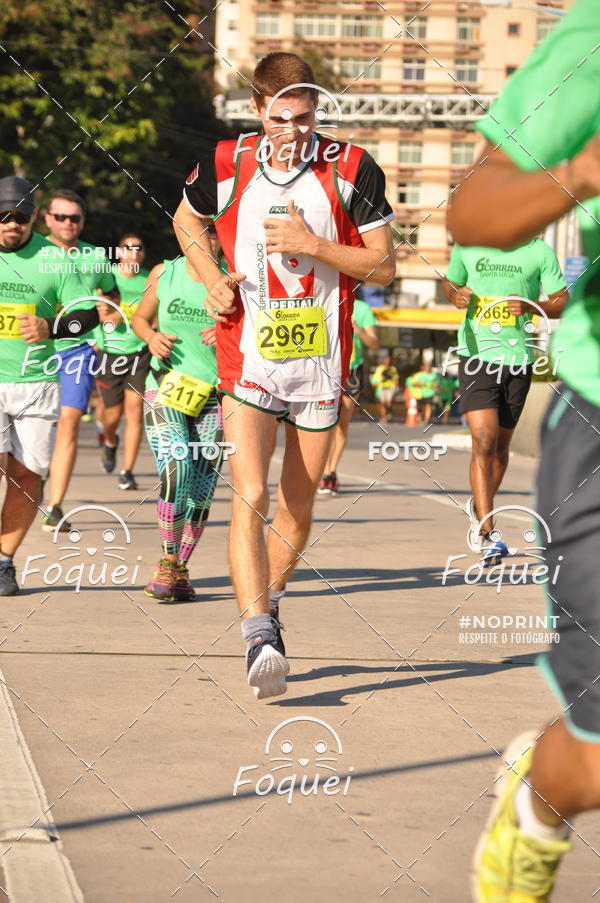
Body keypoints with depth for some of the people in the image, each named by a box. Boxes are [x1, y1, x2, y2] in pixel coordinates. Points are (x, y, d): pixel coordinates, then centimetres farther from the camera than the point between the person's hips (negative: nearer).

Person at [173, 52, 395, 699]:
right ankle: (259, 638, -24)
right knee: (250, 496, -18)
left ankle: (268, 605, 35)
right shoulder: (226, 166, -2)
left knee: (298, 508, 11)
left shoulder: (352, 170, -5)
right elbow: (185, 220, 19)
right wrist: (213, 280, 2)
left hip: (321, 362, 1)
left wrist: (314, 245, -16)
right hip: (247, 360, -1)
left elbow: (383, 266, -2)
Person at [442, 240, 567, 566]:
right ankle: (486, 533, -15)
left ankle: (479, 508, 40)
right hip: (476, 354, -2)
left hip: (518, 358, 2)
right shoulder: (466, 246, 2)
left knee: (501, 445, 14)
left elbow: (562, 303, 4)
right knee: (483, 440, -15)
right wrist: (456, 296, -5)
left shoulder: (539, 251, 0)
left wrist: (532, 307, -16)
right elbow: (449, 283, 19)